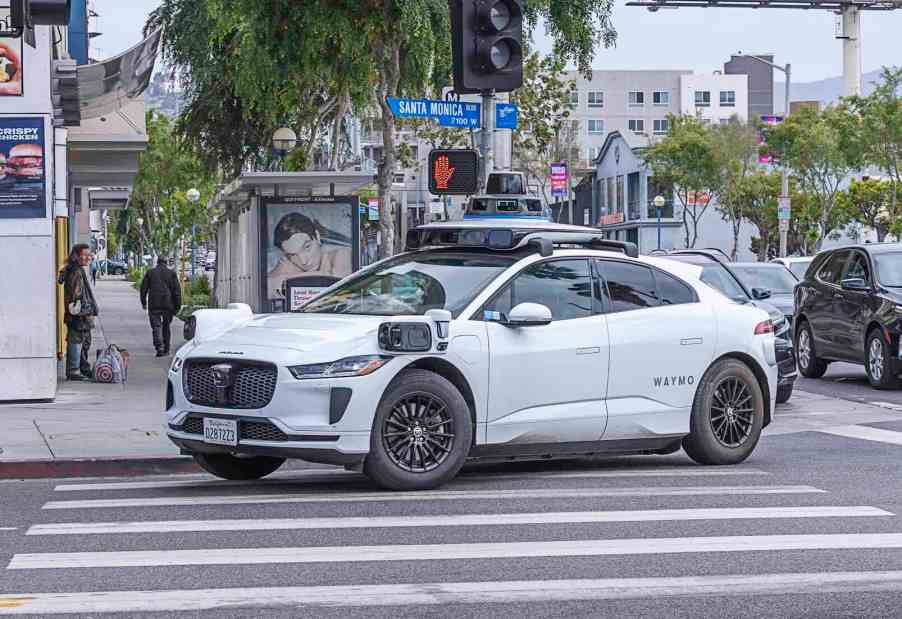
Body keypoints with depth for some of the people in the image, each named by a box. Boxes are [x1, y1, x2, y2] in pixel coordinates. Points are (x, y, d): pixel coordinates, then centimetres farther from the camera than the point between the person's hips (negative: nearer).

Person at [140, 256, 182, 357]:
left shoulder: (150, 273, 5)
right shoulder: (172, 273, 3)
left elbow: (143, 288, 7)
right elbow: (177, 290, -1)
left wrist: (143, 302, 17)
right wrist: (178, 306, 1)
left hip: (154, 304, -1)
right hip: (168, 305, 1)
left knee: (156, 326, -1)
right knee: (166, 326, 14)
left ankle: (159, 347, -20)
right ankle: (166, 349, 18)